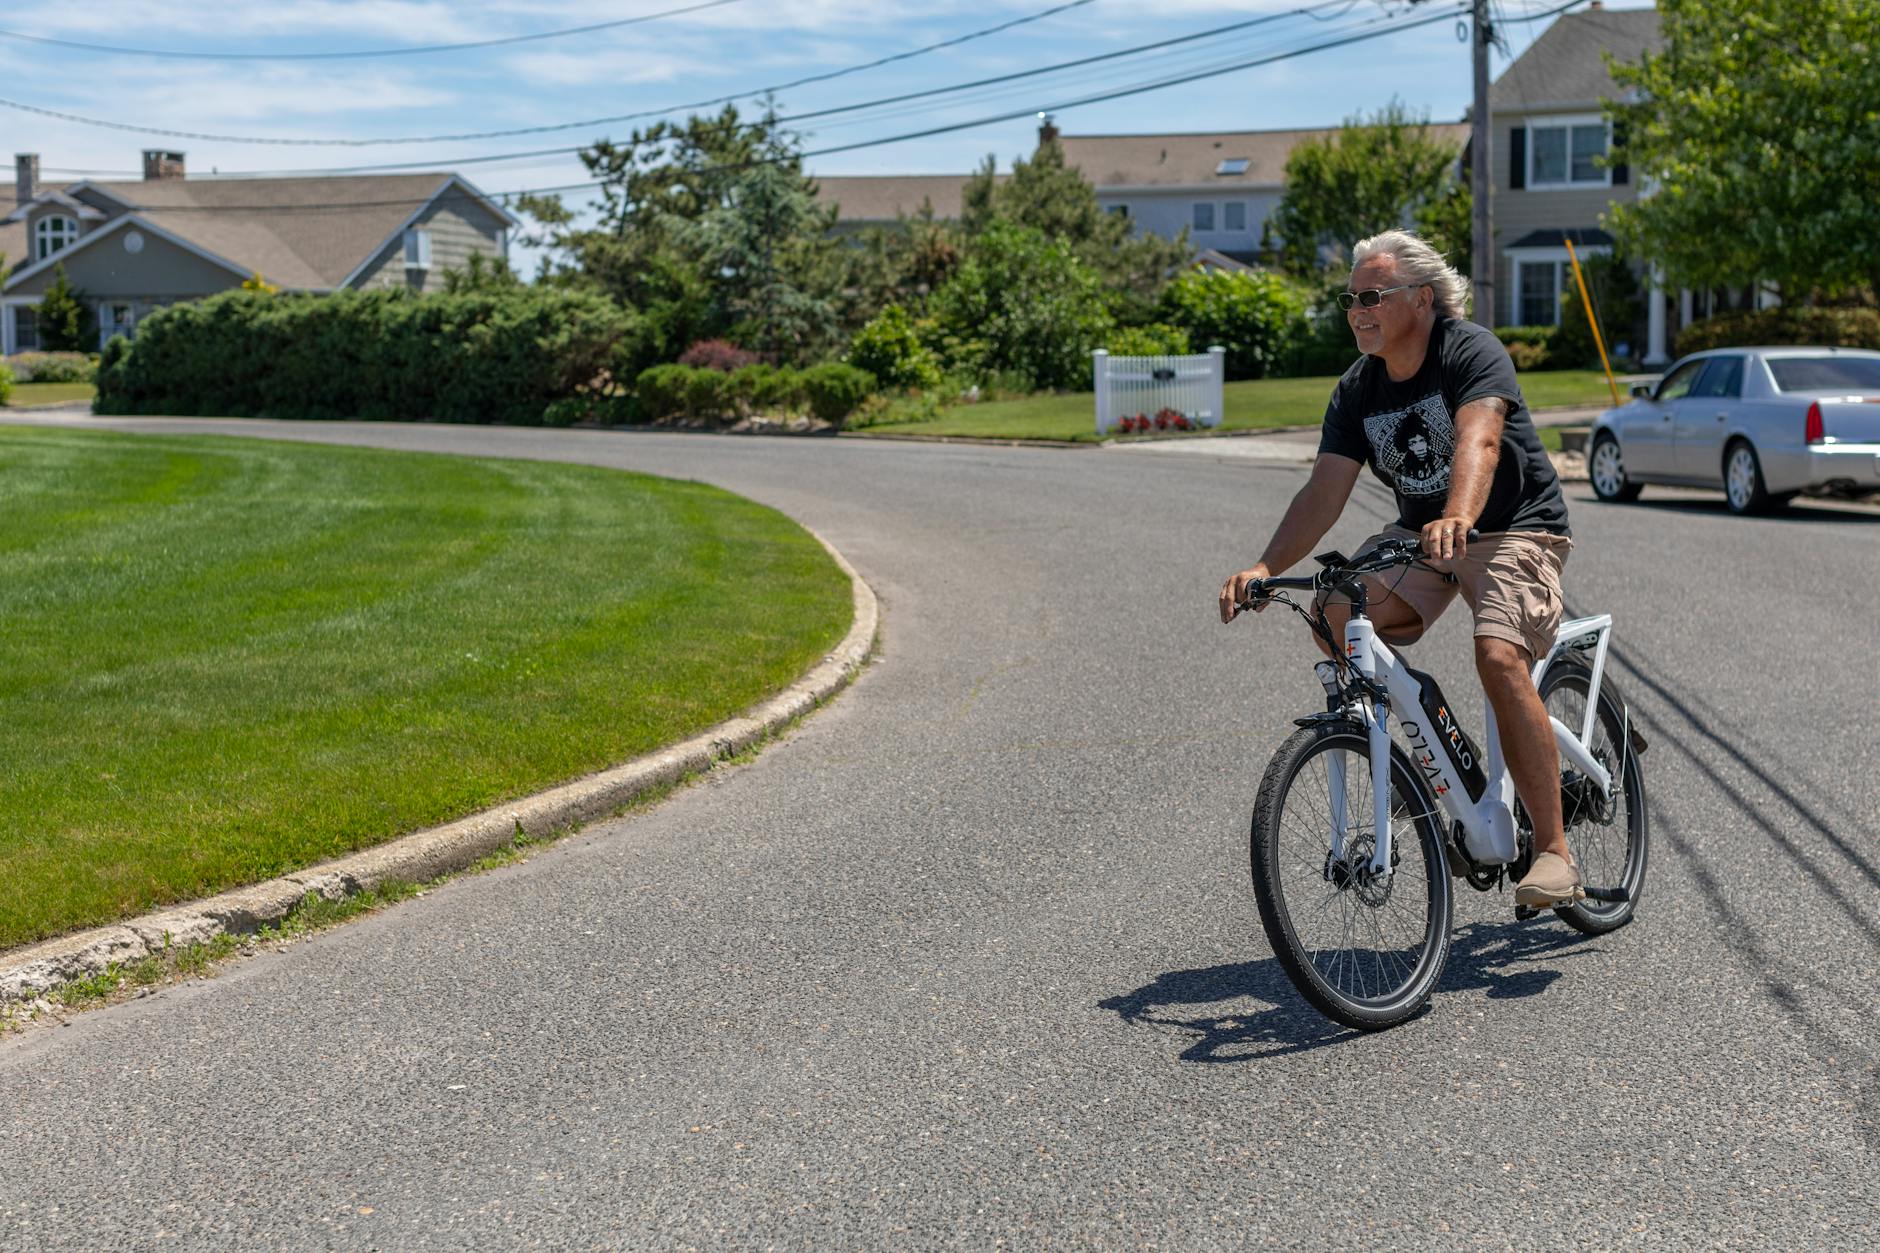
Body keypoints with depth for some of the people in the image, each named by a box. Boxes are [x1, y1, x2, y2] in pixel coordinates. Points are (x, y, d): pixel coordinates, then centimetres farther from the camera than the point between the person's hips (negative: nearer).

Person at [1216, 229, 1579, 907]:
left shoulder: (1472, 351, -17)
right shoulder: (1357, 390, 1)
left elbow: (1478, 440, -36)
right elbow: (1325, 491, -8)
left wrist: (1457, 519, -56)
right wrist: (1264, 567, -24)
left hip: (1515, 528, -6)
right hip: (1419, 533, 6)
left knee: (1499, 655, -30)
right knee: (1335, 616, -20)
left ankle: (1553, 850, -21)